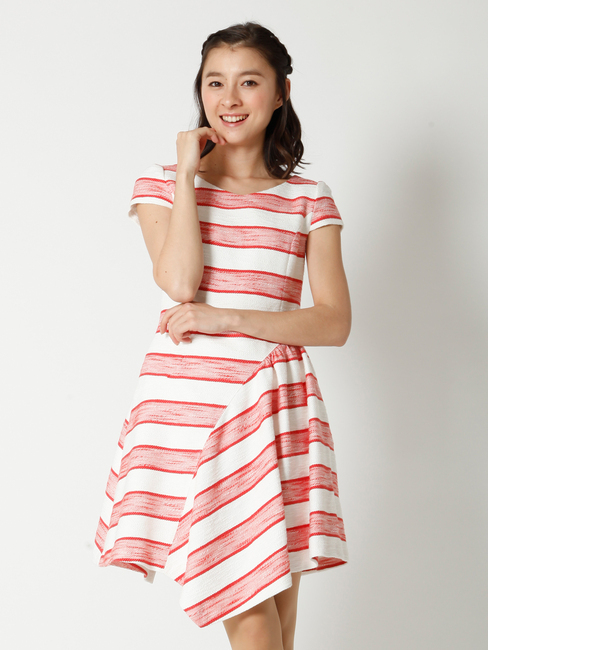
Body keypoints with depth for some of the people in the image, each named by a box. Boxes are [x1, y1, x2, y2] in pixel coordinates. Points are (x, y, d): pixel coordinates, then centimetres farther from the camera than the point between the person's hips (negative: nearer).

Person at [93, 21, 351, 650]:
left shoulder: (308, 198, 8)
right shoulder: (162, 183, 7)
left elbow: (333, 321, -1)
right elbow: (179, 281, -10)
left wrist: (223, 318, -11)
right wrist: (187, 175, -5)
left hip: (275, 409, 1)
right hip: (183, 407, -1)